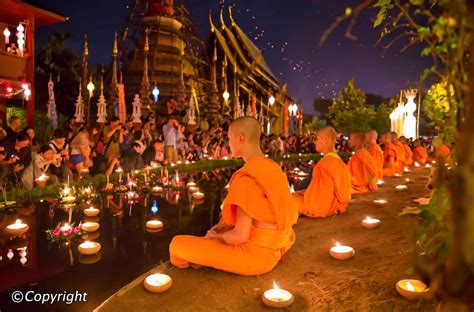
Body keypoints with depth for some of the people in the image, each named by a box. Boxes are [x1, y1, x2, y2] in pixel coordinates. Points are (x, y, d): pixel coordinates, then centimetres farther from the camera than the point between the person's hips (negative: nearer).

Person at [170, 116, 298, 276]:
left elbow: (240, 236, -22)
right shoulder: (273, 166, 3)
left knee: (178, 244, -4)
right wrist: (225, 227, 9)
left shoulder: (246, 177, -22)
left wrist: (215, 235, -2)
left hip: (255, 253, -9)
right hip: (273, 247, 9)